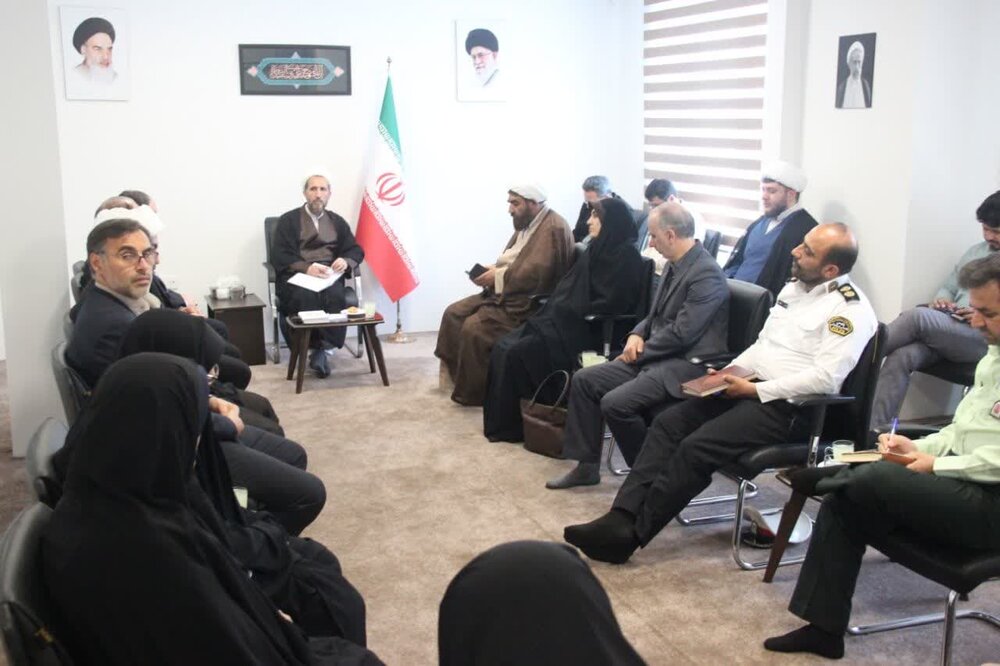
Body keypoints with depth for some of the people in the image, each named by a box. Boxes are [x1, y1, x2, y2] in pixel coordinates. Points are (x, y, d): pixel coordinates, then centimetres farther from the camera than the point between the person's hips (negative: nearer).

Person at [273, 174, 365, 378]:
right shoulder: (288, 220, 11)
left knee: (335, 296, -33)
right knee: (307, 296, -36)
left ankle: (321, 349, -28)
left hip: (328, 275, 2)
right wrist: (306, 267, -20)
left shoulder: (337, 221, 22)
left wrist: (346, 261, -10)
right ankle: (321, 347, -26)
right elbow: (280, 256, -1)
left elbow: (356, 250, 15)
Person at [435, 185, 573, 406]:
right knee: (454, 313, 2)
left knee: (473, 328, -23)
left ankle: (472, 392, -9)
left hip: (527, 303, -10)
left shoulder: (553, 228, -17)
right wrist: (492, 271, -2)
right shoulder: (527, 225, 16)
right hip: (506, 294, 11)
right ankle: (452, 371, 9)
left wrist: (498, 276, -18)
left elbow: (534, 273, -27)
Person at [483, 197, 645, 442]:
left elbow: (611, 304, -19)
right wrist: (554, 309, 1)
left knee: (517, 353, -21)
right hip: (564, 320, 9)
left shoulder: (626, 256, -10)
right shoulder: (598, 248, 16)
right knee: (502, 348, -6)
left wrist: (570, 312, -14)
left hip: (587, 331, -9)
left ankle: (509, 426, -6)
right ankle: (499, 419, -3)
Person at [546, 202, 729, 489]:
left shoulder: (707, 274, -19)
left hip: (686, 365, -10)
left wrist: (639, 352, -11)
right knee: (584, 380, 3)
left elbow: (681, 334, -22)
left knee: (615, 403, -25)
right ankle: (587, 466, 10)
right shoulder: (677, 265, 10)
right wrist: (637, 334, 2)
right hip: (657, 356, 10)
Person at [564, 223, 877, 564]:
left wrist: (754, 390, -18)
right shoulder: (795, 287, 15)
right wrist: (727, 372, 4)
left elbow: (825, 379, -22)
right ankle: (621, 518, -17)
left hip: (786, 407, -9)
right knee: (669, 421, -9)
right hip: (751, 388, 9)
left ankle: (629, 534, -15)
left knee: (696, 447, -24)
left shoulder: (850, 309, -13)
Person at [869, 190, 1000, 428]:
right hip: (945, 331, 5)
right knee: (901, 356, -26)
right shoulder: (975, 251, 25)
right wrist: (942, 301, 7)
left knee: (918, 316, -31)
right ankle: (871, 429, -33)